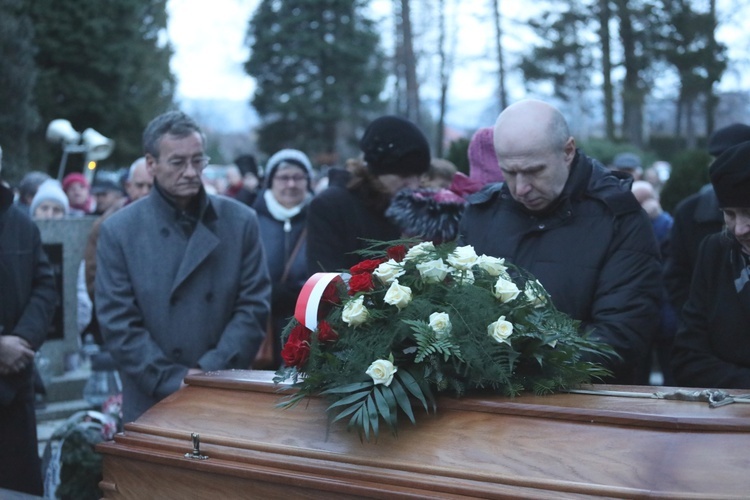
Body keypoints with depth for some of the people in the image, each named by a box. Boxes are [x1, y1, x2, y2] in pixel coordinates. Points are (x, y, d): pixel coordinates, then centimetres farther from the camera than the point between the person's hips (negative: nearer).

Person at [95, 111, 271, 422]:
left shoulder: (240, 221, 0)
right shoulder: (118, 231, -3)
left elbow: (254, 306, -2)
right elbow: (117, 323, -6)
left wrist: (211, 370, -12)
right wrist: (174, 379, -14)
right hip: (152, 403, -1)